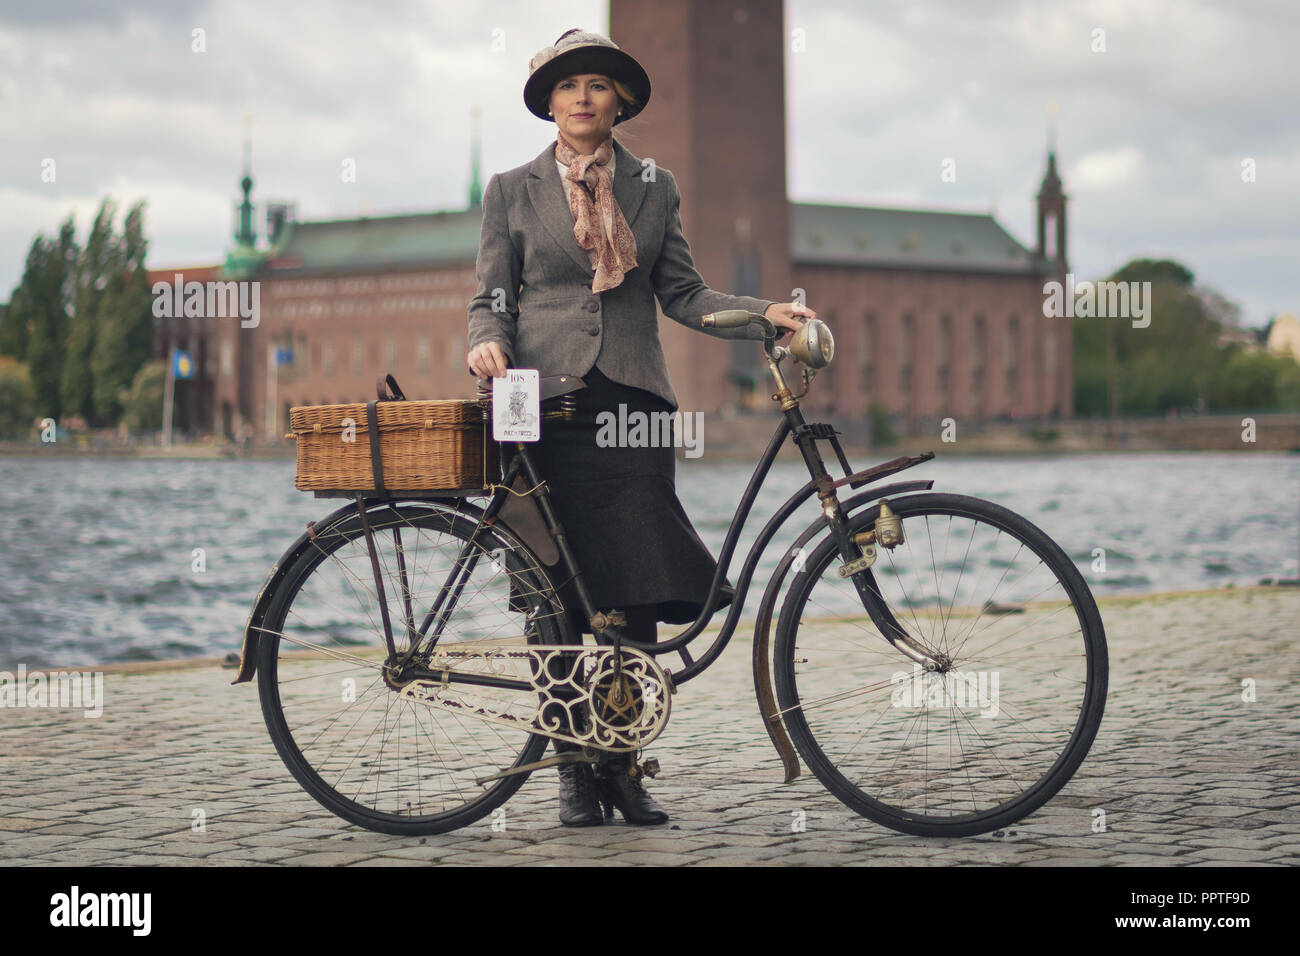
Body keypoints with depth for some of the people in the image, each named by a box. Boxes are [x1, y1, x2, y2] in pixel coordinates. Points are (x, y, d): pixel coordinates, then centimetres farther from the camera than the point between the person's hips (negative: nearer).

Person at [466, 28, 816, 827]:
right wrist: (488, 343, -13)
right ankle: (576, 765, 9)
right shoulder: (513, 192, 10)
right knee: (558, 597, -2)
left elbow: (684, 294, 9)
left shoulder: (654, 189, 14)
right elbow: (492, 299, 9)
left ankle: (624, 764, 7)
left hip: (632, 401, 1)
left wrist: (766, 313, -6)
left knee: (640, 593, -4)